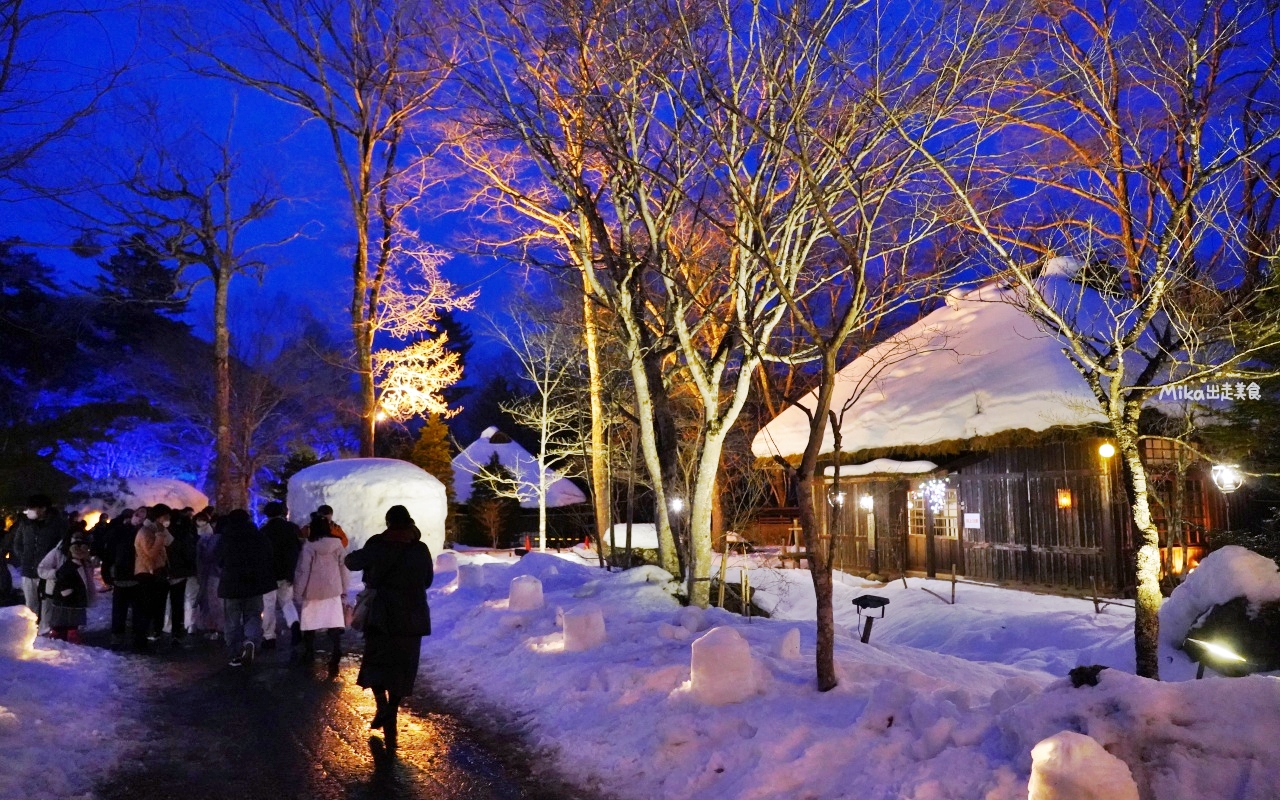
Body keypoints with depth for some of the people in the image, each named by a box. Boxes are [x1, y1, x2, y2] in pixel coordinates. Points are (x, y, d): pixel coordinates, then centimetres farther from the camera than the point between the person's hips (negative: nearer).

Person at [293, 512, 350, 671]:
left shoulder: (308, 547, -10)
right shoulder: (337, 545, -1)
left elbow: (303, 570, -7)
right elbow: (343, 567, 5)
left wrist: (299, 590, 5)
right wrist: (344, 589, 15)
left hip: (313, 590, -2)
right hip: (333, 589, 2)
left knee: (310, 622, 16)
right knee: (334, 622, -2)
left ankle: (308, 654, 28)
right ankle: (335, 657, -13)